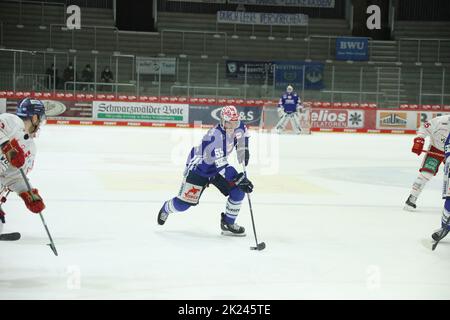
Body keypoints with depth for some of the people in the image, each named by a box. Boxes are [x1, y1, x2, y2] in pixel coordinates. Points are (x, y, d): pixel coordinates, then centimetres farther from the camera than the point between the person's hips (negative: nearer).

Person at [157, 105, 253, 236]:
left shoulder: (237, 128, -13)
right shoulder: (215, 136, -37)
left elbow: (243, 132, 16)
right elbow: (221, 165, -40)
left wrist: (243, 149, 4)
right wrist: (238, 179, -45)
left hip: (218, 166, 7)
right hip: (198, 167, -7)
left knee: (239, 190, -11)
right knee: (183, 204, -5)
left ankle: (228, 223, 4)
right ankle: (166, 208, 32)